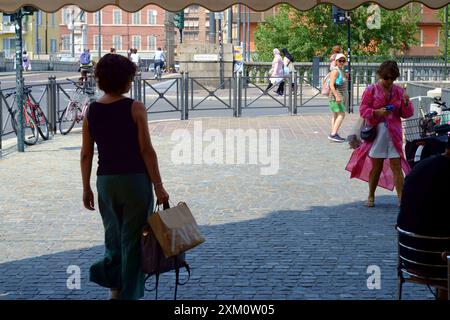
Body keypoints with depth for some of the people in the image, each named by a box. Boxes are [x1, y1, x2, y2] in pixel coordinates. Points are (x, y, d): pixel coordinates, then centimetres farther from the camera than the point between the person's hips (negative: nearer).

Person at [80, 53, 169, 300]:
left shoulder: (91, 111, 1)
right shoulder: (135, 108, -10)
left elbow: (86, 154, 4)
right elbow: (146, 150, -11)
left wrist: (86, 188, 13)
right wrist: (158, 186, -6)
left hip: (106, 181, 4)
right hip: (136, 179, -4)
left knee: (114, 237, 18)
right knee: (133, 240, 7)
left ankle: (115, 291, 10)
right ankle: (130, 294, 12)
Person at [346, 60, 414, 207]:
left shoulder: (399, 91, 8)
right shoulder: (371, 90, 0)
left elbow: (407, 114, 10)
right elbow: (363, 110, -3)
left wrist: (406, 103, -10)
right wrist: (377, 112, -20)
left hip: (394, 133, 2)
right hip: (376, 132, -1)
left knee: (396, 165, -4)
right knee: (376, 166, 6)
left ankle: (401, 197, -5)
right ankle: (371, 196, 21)